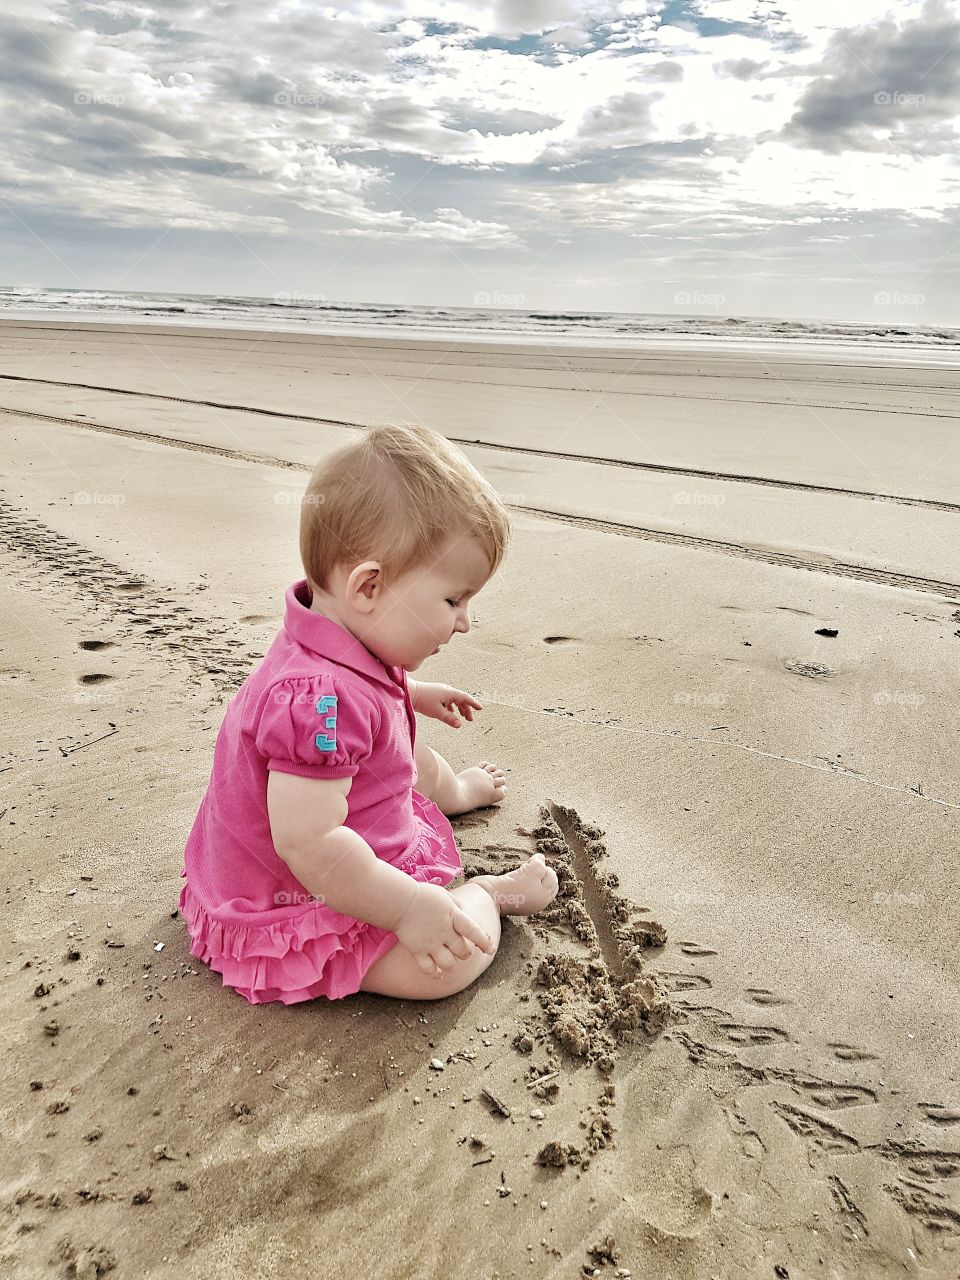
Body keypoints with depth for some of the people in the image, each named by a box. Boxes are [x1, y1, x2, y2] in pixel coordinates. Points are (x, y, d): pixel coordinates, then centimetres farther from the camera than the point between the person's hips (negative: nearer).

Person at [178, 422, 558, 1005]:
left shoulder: (339, 651, -5)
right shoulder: (321, 698, -40)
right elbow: (309, 845, -42)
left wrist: (411, 694, 25)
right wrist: (409, 906, -36)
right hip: (293, 909, -10)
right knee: (461, 953, -22)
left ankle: (448, 788, 59)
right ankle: (491, 892, 8)